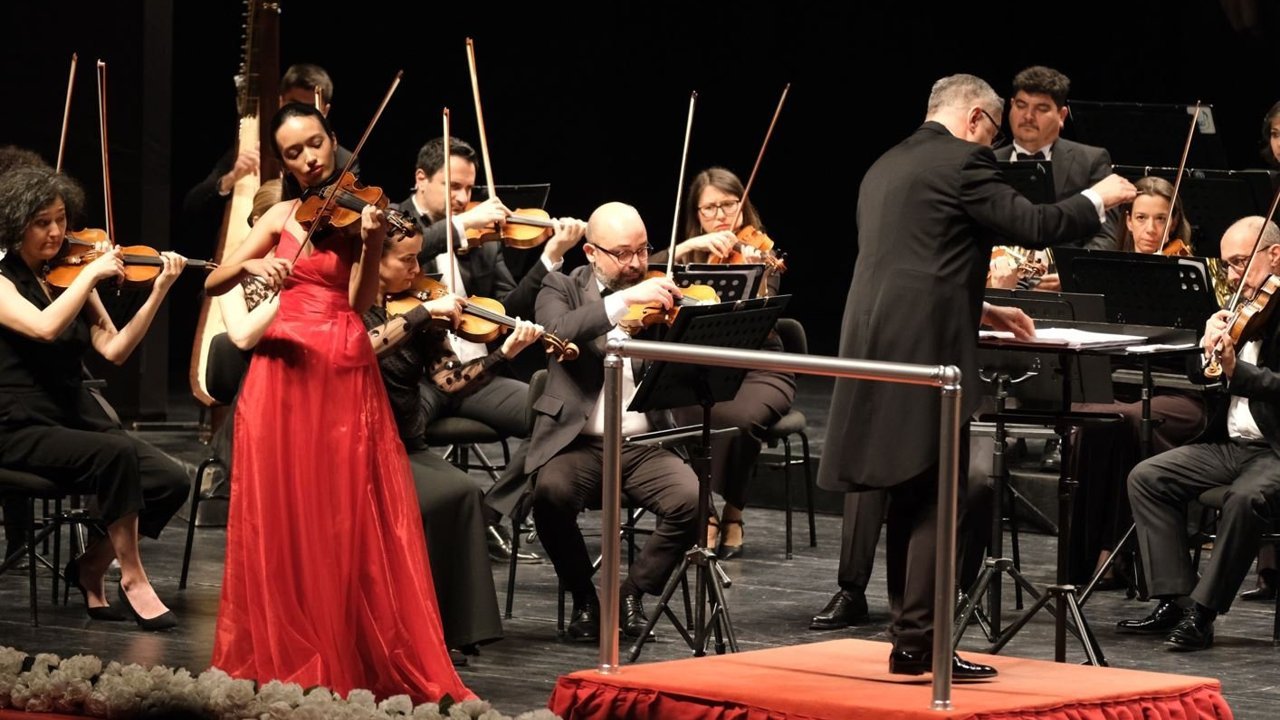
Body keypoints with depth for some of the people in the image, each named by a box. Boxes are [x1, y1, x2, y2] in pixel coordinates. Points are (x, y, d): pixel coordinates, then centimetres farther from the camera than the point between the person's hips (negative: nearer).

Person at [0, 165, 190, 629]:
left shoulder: (67, 278, 12)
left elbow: (114, 349, 2)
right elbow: (45, 327, -26)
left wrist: (158, 292, -7)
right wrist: (92, 273, -19)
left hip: (77, 418, 6)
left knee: (170, 481, -16)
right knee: (117, 453, -33)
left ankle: (91, 566, 4)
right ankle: (133, 579, -19)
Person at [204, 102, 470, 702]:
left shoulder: (358, 210, 3)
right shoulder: (280, 217, 13)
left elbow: (358, 304, -9)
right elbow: (214, 284, 9)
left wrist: (372, 246, -24)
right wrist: (252, 266, -11)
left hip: (343, 380, -3)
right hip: (280, 376, 3)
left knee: (347, 525, -5)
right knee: (281, 520, 1)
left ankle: (350, 662, 1)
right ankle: (280, 657, 9)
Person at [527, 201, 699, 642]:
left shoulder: (660, 296, 10)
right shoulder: (562, 289, 5)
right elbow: (557, 332, -19)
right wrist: (624, 299, -28)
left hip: (644, 444, 2)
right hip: (578, 442, -2)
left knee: (691, 499, -27)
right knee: (551, 492, -33)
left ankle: (634, 591, -1)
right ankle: (583, 596, -8)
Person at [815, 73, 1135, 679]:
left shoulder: (886, 168, 21)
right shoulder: (962, 162, -6)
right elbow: (1034, 227, -10)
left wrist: (977, 309, 31)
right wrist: (1098, 198, 6)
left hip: (876, 346, 9)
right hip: (927, 352, -9)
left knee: (910, 498, 14)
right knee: (935, 501, -6)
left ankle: (909, 636, 17)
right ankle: (921, 643, -8)